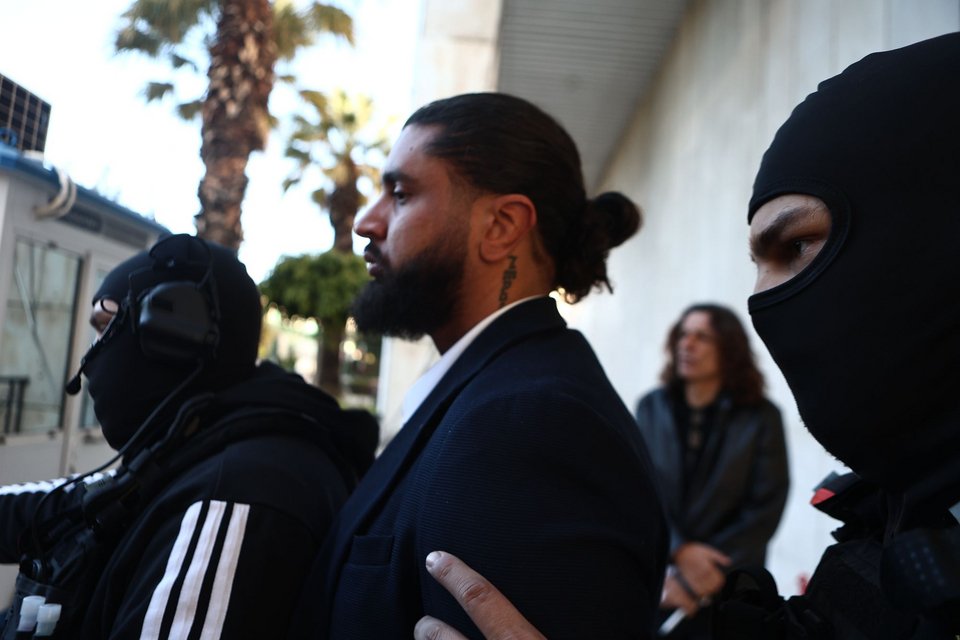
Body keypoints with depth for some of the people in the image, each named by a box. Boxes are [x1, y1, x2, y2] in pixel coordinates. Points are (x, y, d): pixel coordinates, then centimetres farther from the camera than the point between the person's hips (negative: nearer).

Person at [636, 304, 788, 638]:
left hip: (727, 592, -1)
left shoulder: (761, 418, -5)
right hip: (654, 580, 2)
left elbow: (765, 510, -8)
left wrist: (705, 577, -12)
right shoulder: (651, 408, 0)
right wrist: (679, 550, -18)